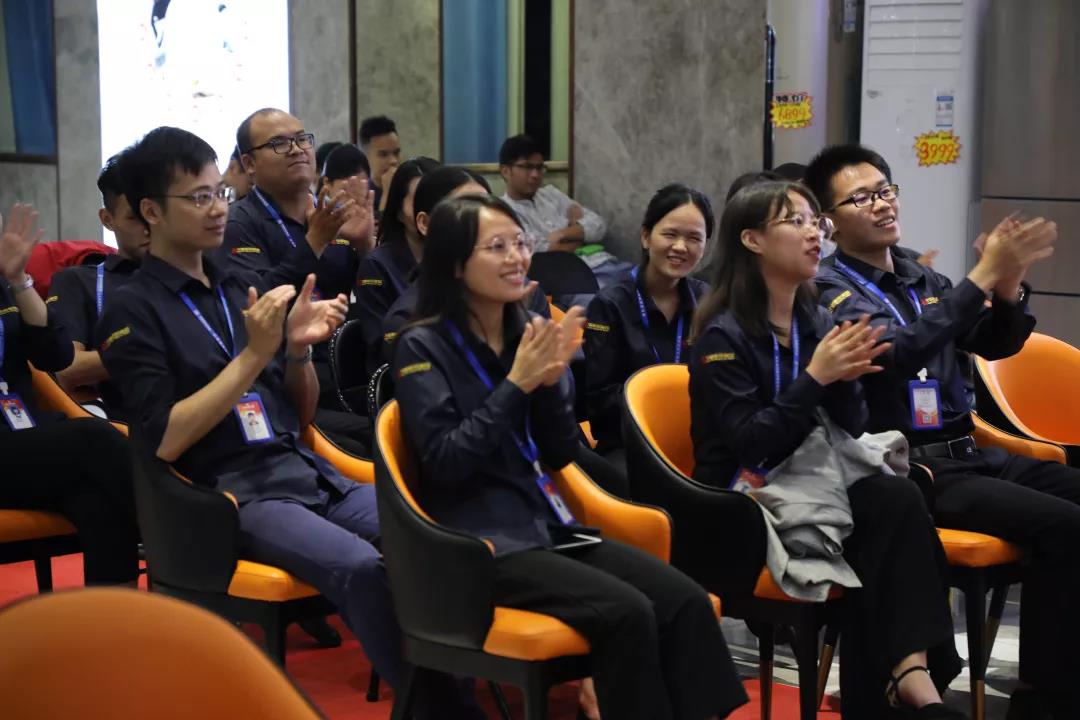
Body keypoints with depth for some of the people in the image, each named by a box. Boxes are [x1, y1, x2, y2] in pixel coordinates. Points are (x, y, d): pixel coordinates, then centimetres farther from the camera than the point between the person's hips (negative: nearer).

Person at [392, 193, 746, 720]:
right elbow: (445, 464, -16)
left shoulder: (529, 332, 11)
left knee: (686, 601, -16)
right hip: (480, 541, -6)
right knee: (627, 612, -28)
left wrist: (552, 380, -8)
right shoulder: (423, 346, -6)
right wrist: (516, 384, -18)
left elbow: (560, 455, 10)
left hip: (547, 523, 6)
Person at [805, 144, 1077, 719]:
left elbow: (996, 344, 14)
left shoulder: (921, 279, 18)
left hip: (968, 453, 8)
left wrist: (1008, 287, -8)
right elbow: (897, 352, -22)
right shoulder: (830, 291, -6)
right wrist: (982, 277, -24)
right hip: (907, 466, -8)